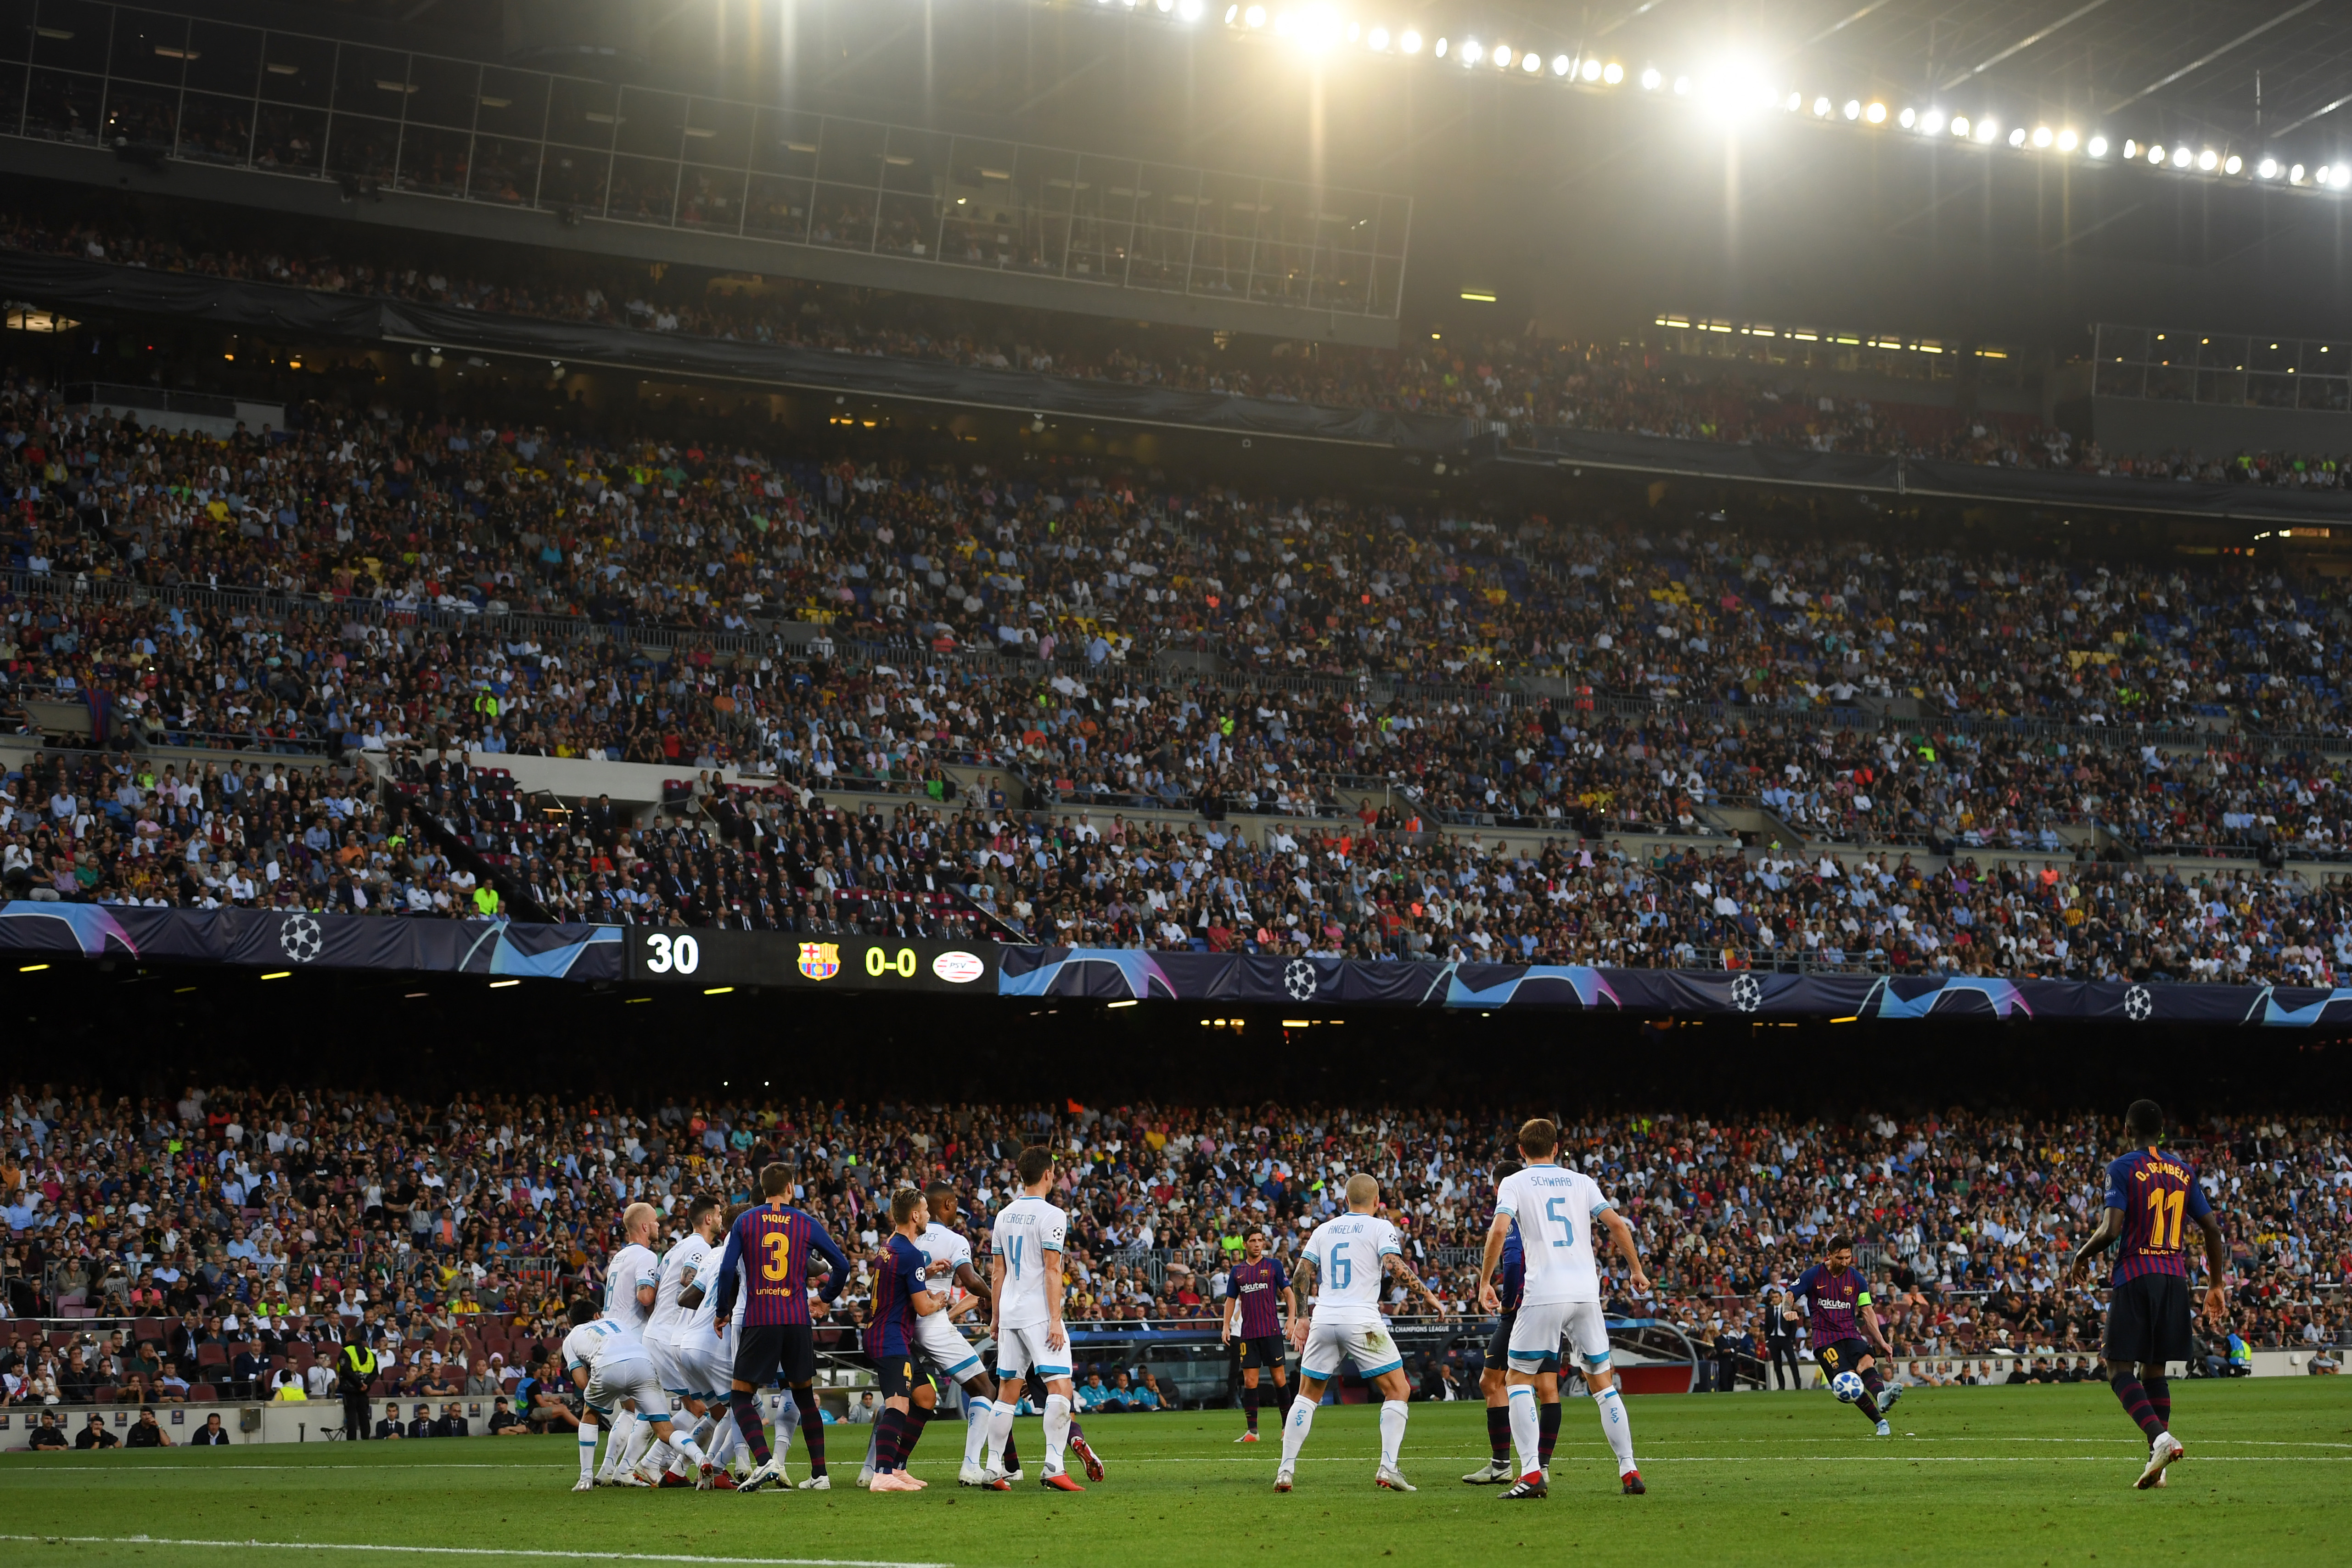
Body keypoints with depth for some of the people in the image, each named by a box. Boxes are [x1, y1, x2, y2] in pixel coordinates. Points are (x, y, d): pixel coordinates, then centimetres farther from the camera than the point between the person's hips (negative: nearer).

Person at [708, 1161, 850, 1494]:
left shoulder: (744, 1222, 3)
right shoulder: (807, 1224, 6)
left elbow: (727, 1270, -2)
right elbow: (842, 1265, 10)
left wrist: (720, 1312, 11)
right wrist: (826, 1299, 28)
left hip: (758, 1322, -2)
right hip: (797, 1322, 2)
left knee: (740, 1395, 5)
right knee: (803, 1396, 15)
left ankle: (765, 1461, -16)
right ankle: (820, 1474, 11)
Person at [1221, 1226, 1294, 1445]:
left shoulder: (1273, 1265, 4)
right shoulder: (1237, 1271, 12)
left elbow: (1288, 1293, 4)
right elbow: (1231, 1299, 17)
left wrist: (1291, 1319, -8)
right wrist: (1226, 1325, 5)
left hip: (1271, 1330, -3)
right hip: (1248, 1333, 3)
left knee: (1279, 1378, -2)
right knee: (1249, 1381, -2)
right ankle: (1252, 1431, 2)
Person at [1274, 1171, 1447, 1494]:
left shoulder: (1324, 1229, 17)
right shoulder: (1381, 1228, 3)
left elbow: (1302, 1276, 14)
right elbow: (1394, 1266, -12)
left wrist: (1299, 1317, 22)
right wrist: (1428, 1296, -5)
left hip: (1323, 1320, 4)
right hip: (1362, 1320, -4)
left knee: (1307, 1395, 15)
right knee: (1398, 1391, 6)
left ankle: (1286, 1472, 7)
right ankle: (1388, 1468, -8)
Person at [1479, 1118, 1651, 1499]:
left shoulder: (1514, 1183, 6)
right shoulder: (1581, 1182, 14)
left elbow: (1499, 1230, -10)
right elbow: (1617, 1225, 6)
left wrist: (1485, 1281, -2)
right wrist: (1637, 1271, 17)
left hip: (1543, 1296, -3)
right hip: (1586, 1292, 3)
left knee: (1519, 1380, 7)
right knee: (1602, 1382, 14)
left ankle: (1531, 1474, -7)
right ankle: (1629, 1471, 8)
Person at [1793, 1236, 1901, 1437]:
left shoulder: (1857, 1279, 10)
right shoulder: (1813, 1275, 1)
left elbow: (1868, 1312, 13)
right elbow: (1790, 1296, 5)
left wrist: (1882, 1342, 4)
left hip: (1850, 1334, 3)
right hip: (1824, 1338, -3)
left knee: (1866, 1363, -30)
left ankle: (1882, 1397, -58)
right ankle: (1880, 1422, -24)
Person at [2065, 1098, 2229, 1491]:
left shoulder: (2123, 1169, -5)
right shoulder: (2184, 1170, 12)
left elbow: (2110, 1230, -15)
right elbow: (2213, 1229, 12)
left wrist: (2080, 1258, 4)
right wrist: (2217, 1285, 21)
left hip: (2134, 1276, -5)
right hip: (2175, 1278, 5)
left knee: (2120, 1368, -3)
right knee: (2154, 1369, 11)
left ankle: (2161, 1438, -25)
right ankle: (2157, 1463, 4)